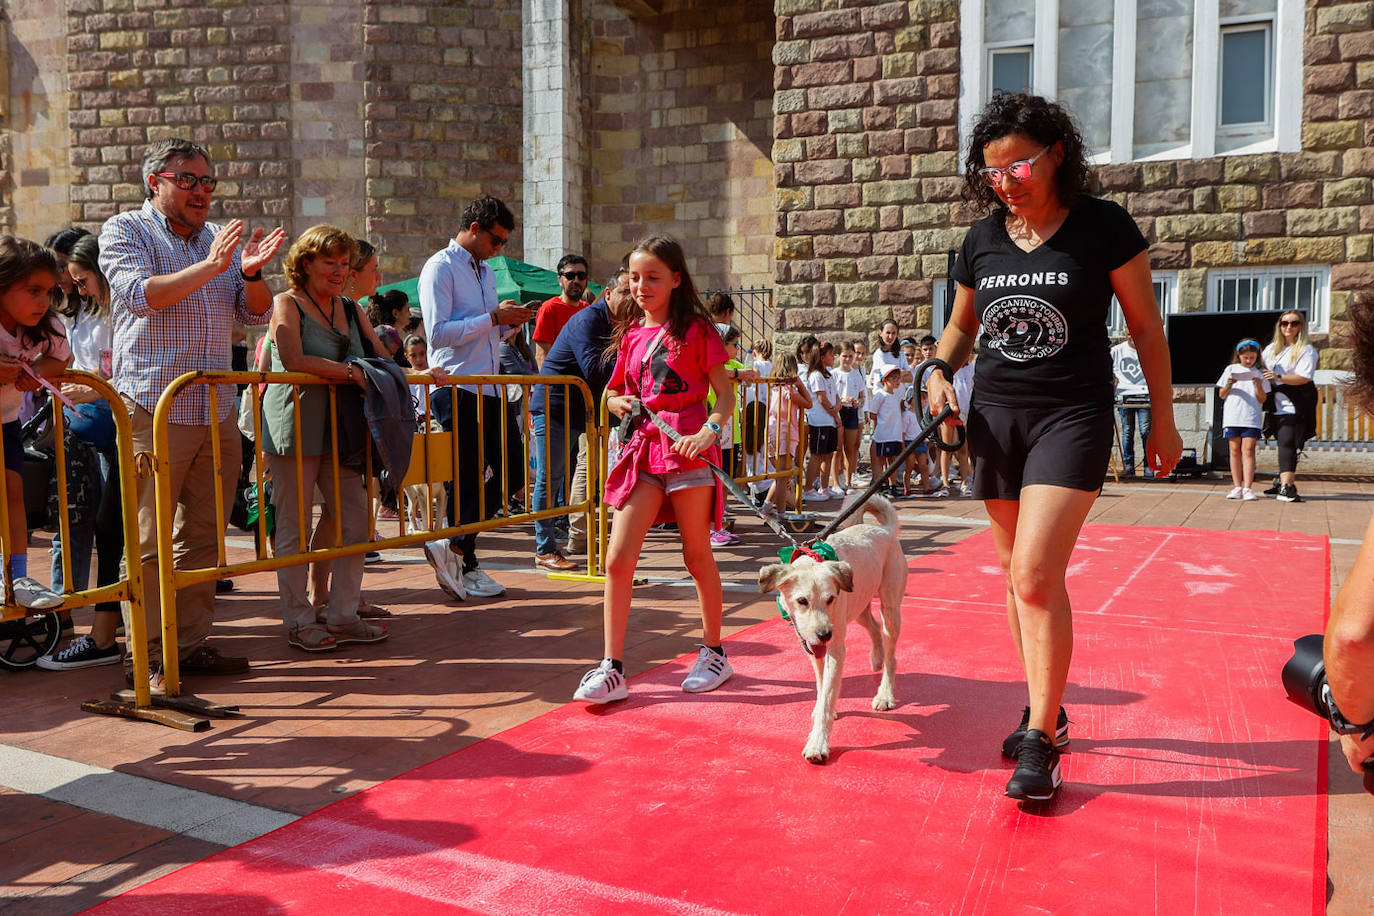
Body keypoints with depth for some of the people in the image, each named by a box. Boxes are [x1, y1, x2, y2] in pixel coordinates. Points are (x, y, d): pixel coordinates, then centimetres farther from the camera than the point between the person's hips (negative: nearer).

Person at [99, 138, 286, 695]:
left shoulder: (220, 239, 19)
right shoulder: (124, 231, 4)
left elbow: (256, 314, 13)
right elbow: (139, 294, -13)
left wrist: (251, 273, -7)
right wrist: (209, 266, -18)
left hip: (217, 413, 6)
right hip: (153, 411, -6)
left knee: (205, 534, 9)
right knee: (149, 540, -4)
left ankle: (191, 643, 18)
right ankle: (144, 656, 4)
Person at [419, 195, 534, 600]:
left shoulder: (486, 272, 22)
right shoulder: (440, 268, -6)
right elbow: (439, 332, -17)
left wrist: (510, 324, 7)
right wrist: (494, 317, -16)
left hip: (489, 389, 9)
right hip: (457, 389, -9)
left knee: (506, 472, 6)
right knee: (468, 478, -3)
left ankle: (453, 546, 16)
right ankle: (464, 565, 9)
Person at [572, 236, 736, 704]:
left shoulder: (695, 328, 0)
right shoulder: (632, 336, 14)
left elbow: (725, 392, -3)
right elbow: (613, 393, 25)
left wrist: (710, 430, -21)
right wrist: (619, 403, 1)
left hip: (687, 448, -4)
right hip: (642, 448, 5)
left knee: (697, 555, 7)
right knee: (618, 558, -5)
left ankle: (714, 653, 25)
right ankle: (612, 669, 1)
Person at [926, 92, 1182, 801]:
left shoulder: (1103, 226, -6)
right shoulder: (982, 239, 5)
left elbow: (1145, 324, 1)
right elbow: (961, 325, 18)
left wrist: (1163, 418, 3)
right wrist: (940, 371, -3)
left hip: (1073, 415, -5)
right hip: (996, 415, 5)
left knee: (1036, 574, -16)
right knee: (1017, 573, 11)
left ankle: (1041, 743, -3)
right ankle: (1045, 708, 29)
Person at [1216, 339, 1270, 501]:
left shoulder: (1260, 372, 9)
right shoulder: (1231, 369, 11)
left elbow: (1262, 399, 6)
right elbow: (1222, 395, 12)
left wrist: (1259, 386, -12)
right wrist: (1228, 386, -8)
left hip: (1252, 417, -1)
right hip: (1232, 416, 1)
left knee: (1248, 450, -9)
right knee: (1235, 451, 2)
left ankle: (1247, 488, -12)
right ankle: (1237, 487, 6)